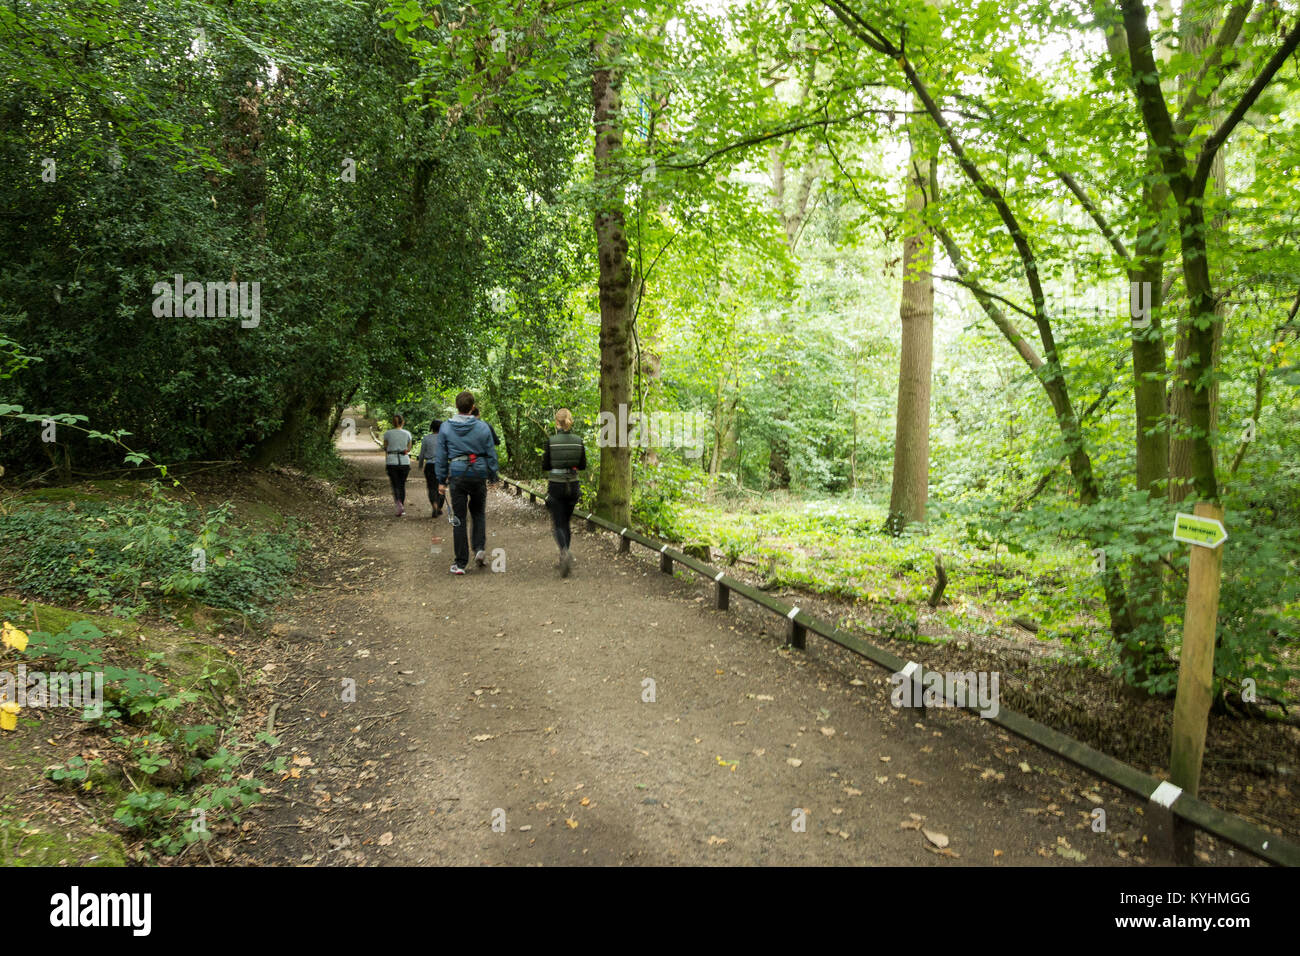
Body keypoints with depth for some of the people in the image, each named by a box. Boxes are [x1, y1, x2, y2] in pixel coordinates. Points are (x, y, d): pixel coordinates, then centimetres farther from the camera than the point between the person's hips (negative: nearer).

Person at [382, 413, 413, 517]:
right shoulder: (407, 434, 2)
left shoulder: (387, 433, 0)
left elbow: (385, 449, 4)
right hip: (404, 462, 1)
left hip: (392, 462, -1)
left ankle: (399, 506, -20)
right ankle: (402, 509, 16)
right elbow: (409, 449, 7)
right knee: (402, 485, 12)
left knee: (395, 485, 2)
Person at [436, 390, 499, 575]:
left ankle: (461, 563, 5)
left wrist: (441, 480, 9)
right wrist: (493, 477, 13)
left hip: (457, 475, 0)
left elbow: (440, 456, 2)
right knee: (478, 513, 20)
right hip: (479, 475, 0)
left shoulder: (446, 427, -1)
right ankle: (479, 548, 1)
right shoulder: (482, 427, -2)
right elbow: (491, 454, 3)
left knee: (458, 519, 4)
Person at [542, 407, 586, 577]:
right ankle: (564, 558, 22)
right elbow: (583, 466, 3)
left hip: (556, 486, -3)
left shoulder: (551, 441, -11)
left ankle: (565, 552, -27)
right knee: (566, 522, 19)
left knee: (558, 525, 1)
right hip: (573, 485, 3)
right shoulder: (578, 441, -2)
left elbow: (545, 466, -7)